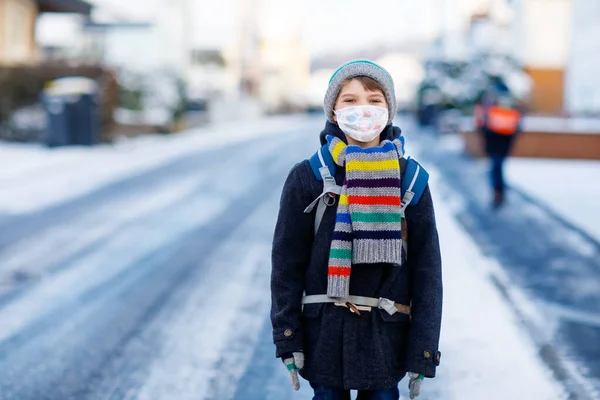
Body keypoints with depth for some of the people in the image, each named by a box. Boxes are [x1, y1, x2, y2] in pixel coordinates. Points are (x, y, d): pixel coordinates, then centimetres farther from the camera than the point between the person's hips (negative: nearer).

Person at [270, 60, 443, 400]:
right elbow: (287, 262, 0)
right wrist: (288, 339, -3)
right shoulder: (308, 178, -4)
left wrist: (423, 353, -2)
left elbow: (427, 268, 1)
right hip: (325, 332, 0)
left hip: (387, 334, 1)